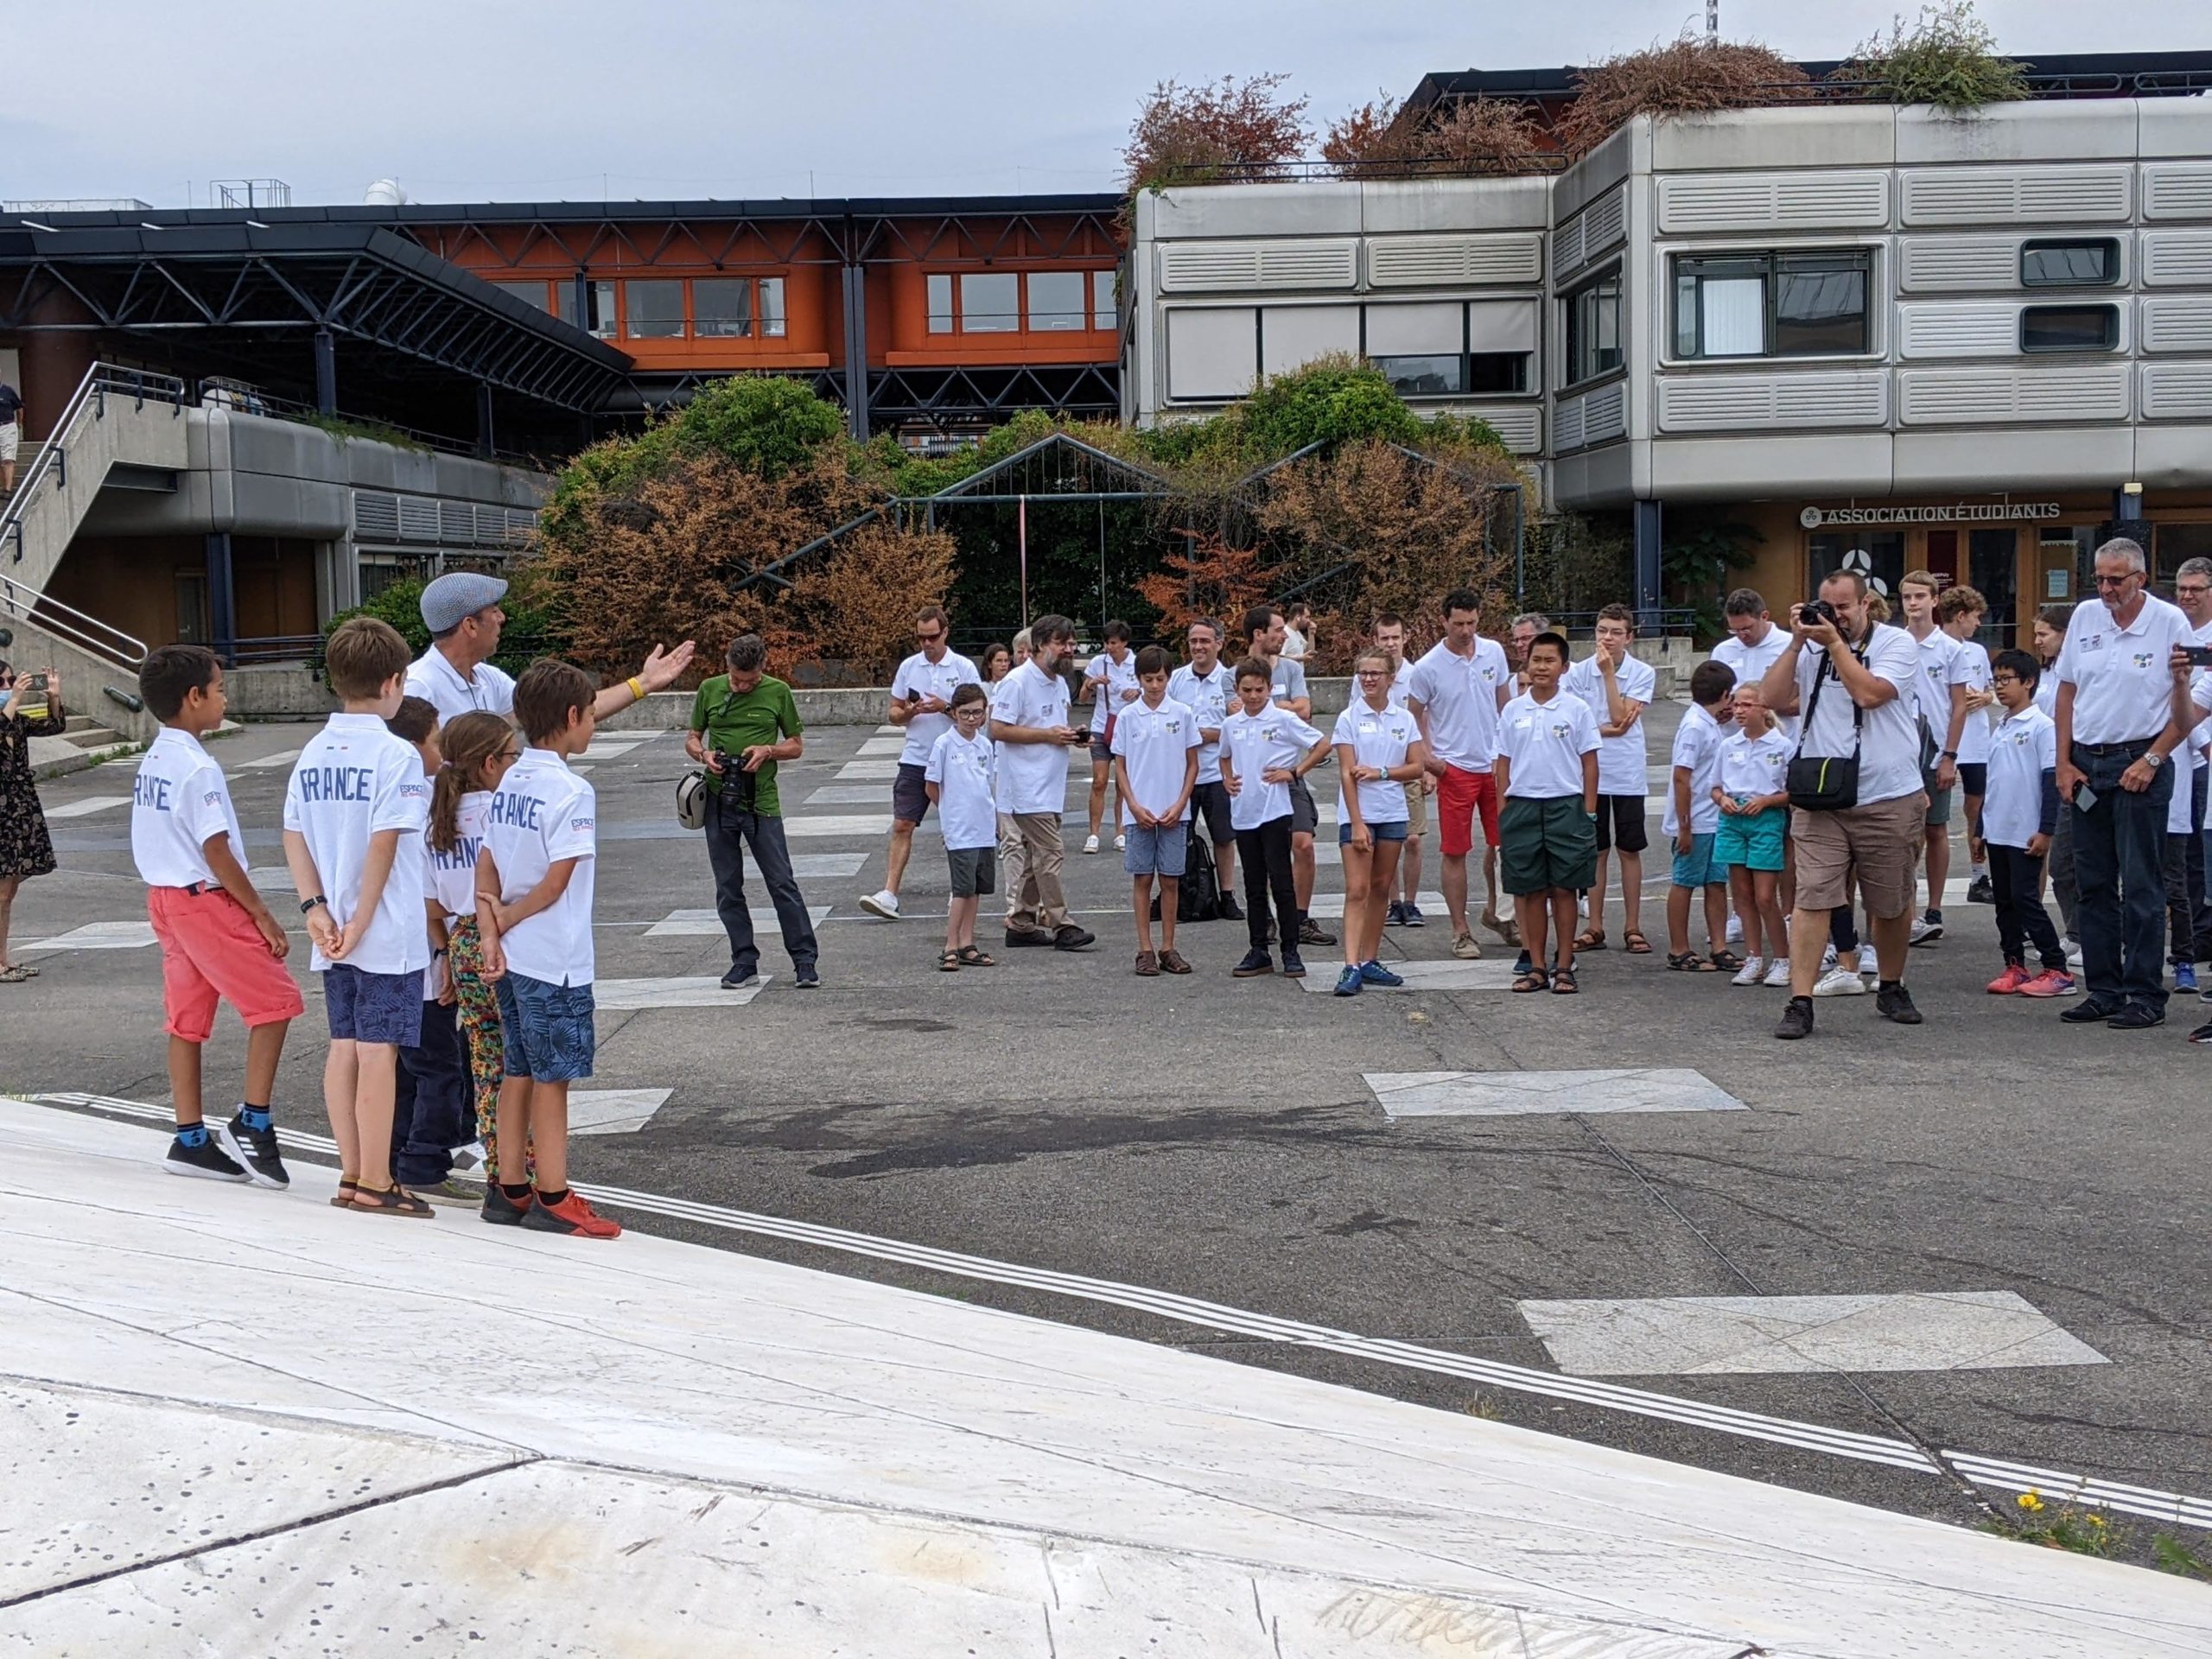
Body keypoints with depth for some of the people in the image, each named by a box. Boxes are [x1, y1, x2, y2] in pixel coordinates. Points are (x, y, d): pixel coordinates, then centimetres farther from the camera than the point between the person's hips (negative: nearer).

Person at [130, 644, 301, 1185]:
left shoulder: (152, 761, 10)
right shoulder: (197, 767, -18)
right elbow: (217, 853, -20)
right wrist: (263, 916, -14)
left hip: (165, 897, 9)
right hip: (207, 900, -9)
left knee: (187, 1019, 12)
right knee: (275, 1002, -3)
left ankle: (191, 1140, 16)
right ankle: (253, 1125, -3)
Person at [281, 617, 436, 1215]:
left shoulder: (313, 753, 7)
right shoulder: (396, 754, -14)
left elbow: (294, 838, 6)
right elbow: (384, 846, -18)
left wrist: (316, 908, 2)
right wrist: (360, 923, -14)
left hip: (335, 935, 7)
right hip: (389, 935, -7)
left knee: (344, 1048, 12)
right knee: (378, 1052, -2)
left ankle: (352, 1174, 19)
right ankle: (374, 1184, 3)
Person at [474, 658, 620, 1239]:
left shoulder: (509, 783, 8)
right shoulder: (572, 790, -16)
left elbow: (485, 868, 5)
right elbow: (555, 885, -16)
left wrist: (491, 934, -4)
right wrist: (508, 917, -3)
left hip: (511, 956, 8)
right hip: (555, 961, -8)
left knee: (519, 1072, 14)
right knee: (553, 1078, 0)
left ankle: (509, 1190, 20)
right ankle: (552, 1198, 6)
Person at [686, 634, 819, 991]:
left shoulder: (778, 692, 1)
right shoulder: (710, 690, 5)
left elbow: (796, 745, 8)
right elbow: (691, 739, 15)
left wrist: (768, 751, -12)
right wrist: (704, 754, -8)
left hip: (762, 802, -2)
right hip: (718, 801, 3)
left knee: (782, 884, -3)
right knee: (728, 889, 6)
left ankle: (805, 961, 3)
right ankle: (744, 964, 14)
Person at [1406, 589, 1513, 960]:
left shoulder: (1494, 653, 2)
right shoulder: (1428, 667, -10)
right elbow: (1414, 716, 1)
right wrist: (1427, 756, -9)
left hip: (1496, 763, 4)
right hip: (1455, 768, -4)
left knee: (1502, 843, 11)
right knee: (1456, 852, -1)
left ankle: (1495, 911, 32)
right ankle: (1461, 932, 7)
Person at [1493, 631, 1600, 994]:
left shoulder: (1576, 710, 0)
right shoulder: (1512, 711, 7)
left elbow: (1589, 763, 2)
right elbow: (1503, 764, 11)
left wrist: (1588, 814, -3)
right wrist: (1503, 813, 5)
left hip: (1565, 805, -2)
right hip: (1522, 806, 2)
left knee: (1564, 889, 1)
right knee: (1531, 890, 5)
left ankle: (1564, 967, 7)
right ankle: (1536, 967, 12)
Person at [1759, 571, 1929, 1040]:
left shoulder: (1896, 644, -2)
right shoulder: (1810, 649, 9)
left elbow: (1869, 693, -18)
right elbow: (1773, 699, 0)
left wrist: (1834, 643, -13)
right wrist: (1797, 642, -4)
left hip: (1889, 800, -2)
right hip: (1820, 802, 2)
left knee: (1892, 905, 11)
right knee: (1812, 900, -9)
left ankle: (1891, 988, 32)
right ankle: (1800, 1004, -10)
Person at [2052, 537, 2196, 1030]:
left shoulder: (2170, 623, -6)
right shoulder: (2085, 616, 7)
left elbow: (2187, 712, -4)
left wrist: (2152, 760, -12)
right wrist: (2064, 762, 6)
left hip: (2138, 763, -5)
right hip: (2086, 765, 5)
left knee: (2142, 886, -3)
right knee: (2094, 884, 9)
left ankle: (2146, 996, 1)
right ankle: (2103, 990, 17)